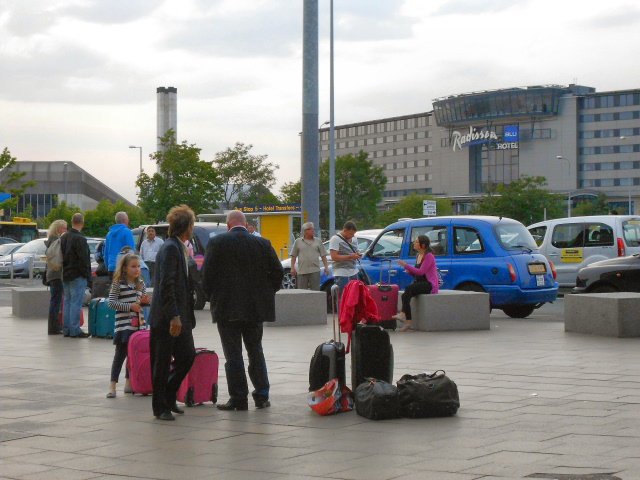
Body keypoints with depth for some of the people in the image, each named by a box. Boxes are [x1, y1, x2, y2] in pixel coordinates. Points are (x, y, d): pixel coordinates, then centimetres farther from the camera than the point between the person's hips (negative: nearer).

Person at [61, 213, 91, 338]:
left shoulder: (63, 237, 12)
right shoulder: (79, 239, -15)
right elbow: (83, 259, -17)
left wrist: (63, 273, 19)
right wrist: (87, 275, -9)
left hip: (65, 275, 8)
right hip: (77, 276, -8)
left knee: (67, 302, 12)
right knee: (76, 303, -7)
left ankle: (66, 329, 15)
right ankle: (75, 330, -7)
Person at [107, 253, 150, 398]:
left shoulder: (140, 283, 10)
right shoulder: (118, 284, -7)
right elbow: (111, 303, -11)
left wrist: (145, 300, -4)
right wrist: (130, 306, -19)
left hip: (138, 325, 6)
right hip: (123, 325, -6)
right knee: (120, 355, -7)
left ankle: (128, 383, 22)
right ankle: (112, 386, -5)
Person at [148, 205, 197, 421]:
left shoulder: (178, 248, 15)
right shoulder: (170, 248, -16)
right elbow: (166, 285, -22)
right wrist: (174, 316, -24)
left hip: (179, 317, 10)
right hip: (166, 318, -10)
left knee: (188, 356, 11)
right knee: (162, 363, 0)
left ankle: (168, 398, 25)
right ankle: (160, 407, 9)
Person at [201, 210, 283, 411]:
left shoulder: (217, 243, -6)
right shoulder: (262, 243, 2)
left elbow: (207, 274, -8)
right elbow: (277, 272, 2)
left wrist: (212, 296, 7)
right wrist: (267, 293, 14)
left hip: (227, 309, -3)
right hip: (256, 308, 3)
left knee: (233, 355, 2)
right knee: (255, 350, 15)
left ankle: (238, 398, 3)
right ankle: (262, 396, 15)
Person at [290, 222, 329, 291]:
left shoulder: (318, 241, 12)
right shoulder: (298, 242, 10)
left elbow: (323, 255, 11)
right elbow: (293, 256, 9)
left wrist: (326, 267, 3)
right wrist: (292, 268, 1)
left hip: (315, 271, 0)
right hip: (302, 271, 0)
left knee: (315, 290, -3)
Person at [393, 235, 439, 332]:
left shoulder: (429, 256, -9)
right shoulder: (418, 256, 19)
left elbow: (421, 272, -19)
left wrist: (405, 265, -19)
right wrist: (409, 271, 1)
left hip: (429, 285, -8)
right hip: (419, 283, 8)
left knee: (408, 288, -32)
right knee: (405, 295, -21)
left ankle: (403, 314, -36)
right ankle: (408, 323, -26)